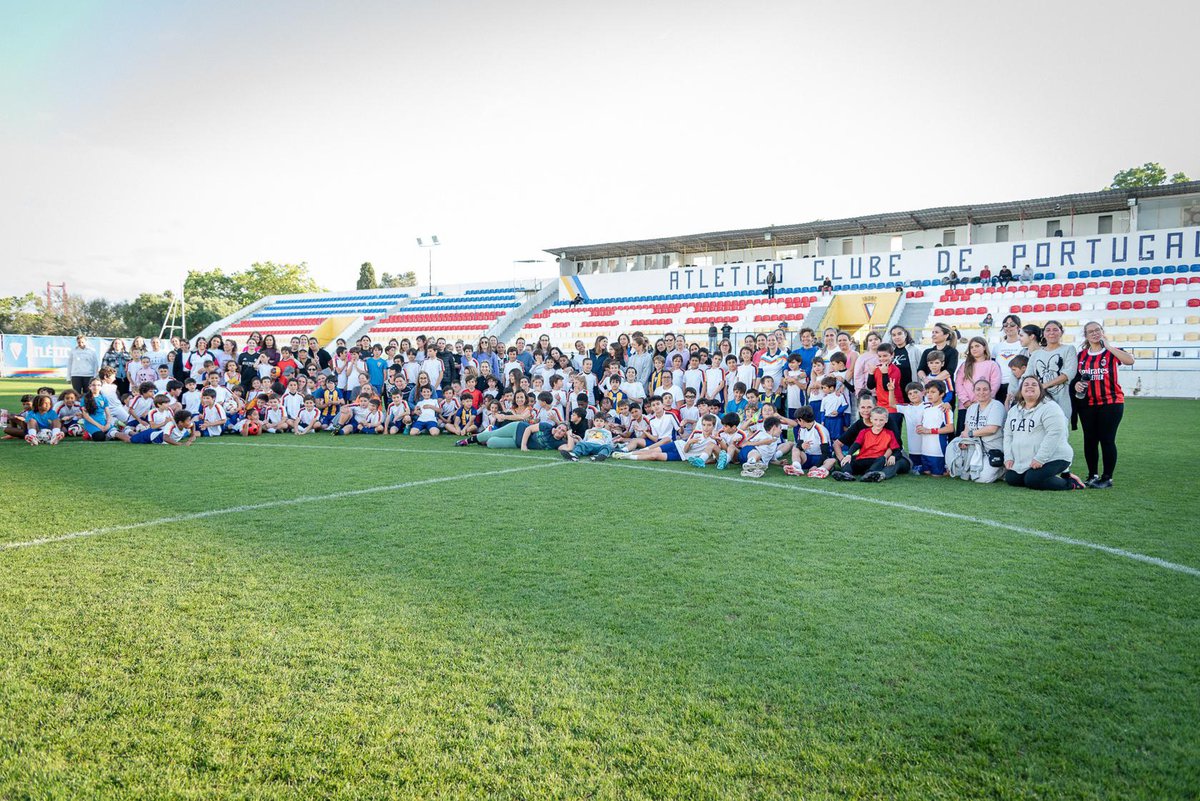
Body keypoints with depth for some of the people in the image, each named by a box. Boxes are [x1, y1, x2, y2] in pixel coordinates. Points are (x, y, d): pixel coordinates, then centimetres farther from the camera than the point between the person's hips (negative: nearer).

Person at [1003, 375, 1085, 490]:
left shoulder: (1050, 408, -13)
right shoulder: (1014, 410, 11)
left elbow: (1054, 434, -23)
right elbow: (1008, 435, 12)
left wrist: (1039, 458, -27)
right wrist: (1008, 457, -1)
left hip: (1052, 458, -8)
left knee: (1032, 481, -26)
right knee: (1011, 479, -1)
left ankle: (1070, 483, -2)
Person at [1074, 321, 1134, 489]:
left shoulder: (1112, 352, -3)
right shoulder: (1082, 355, 9)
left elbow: (1130, 360, -24)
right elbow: (1076, 376, 19)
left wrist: (1107, 345, -21)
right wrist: (1077, 384, -4)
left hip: (1111, 403, -4)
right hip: (1087, 404, 4)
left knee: (1107, 440, -4)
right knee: (1089, 439, 8)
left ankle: (1107, 478, 4)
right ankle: (1092, 475, 20)